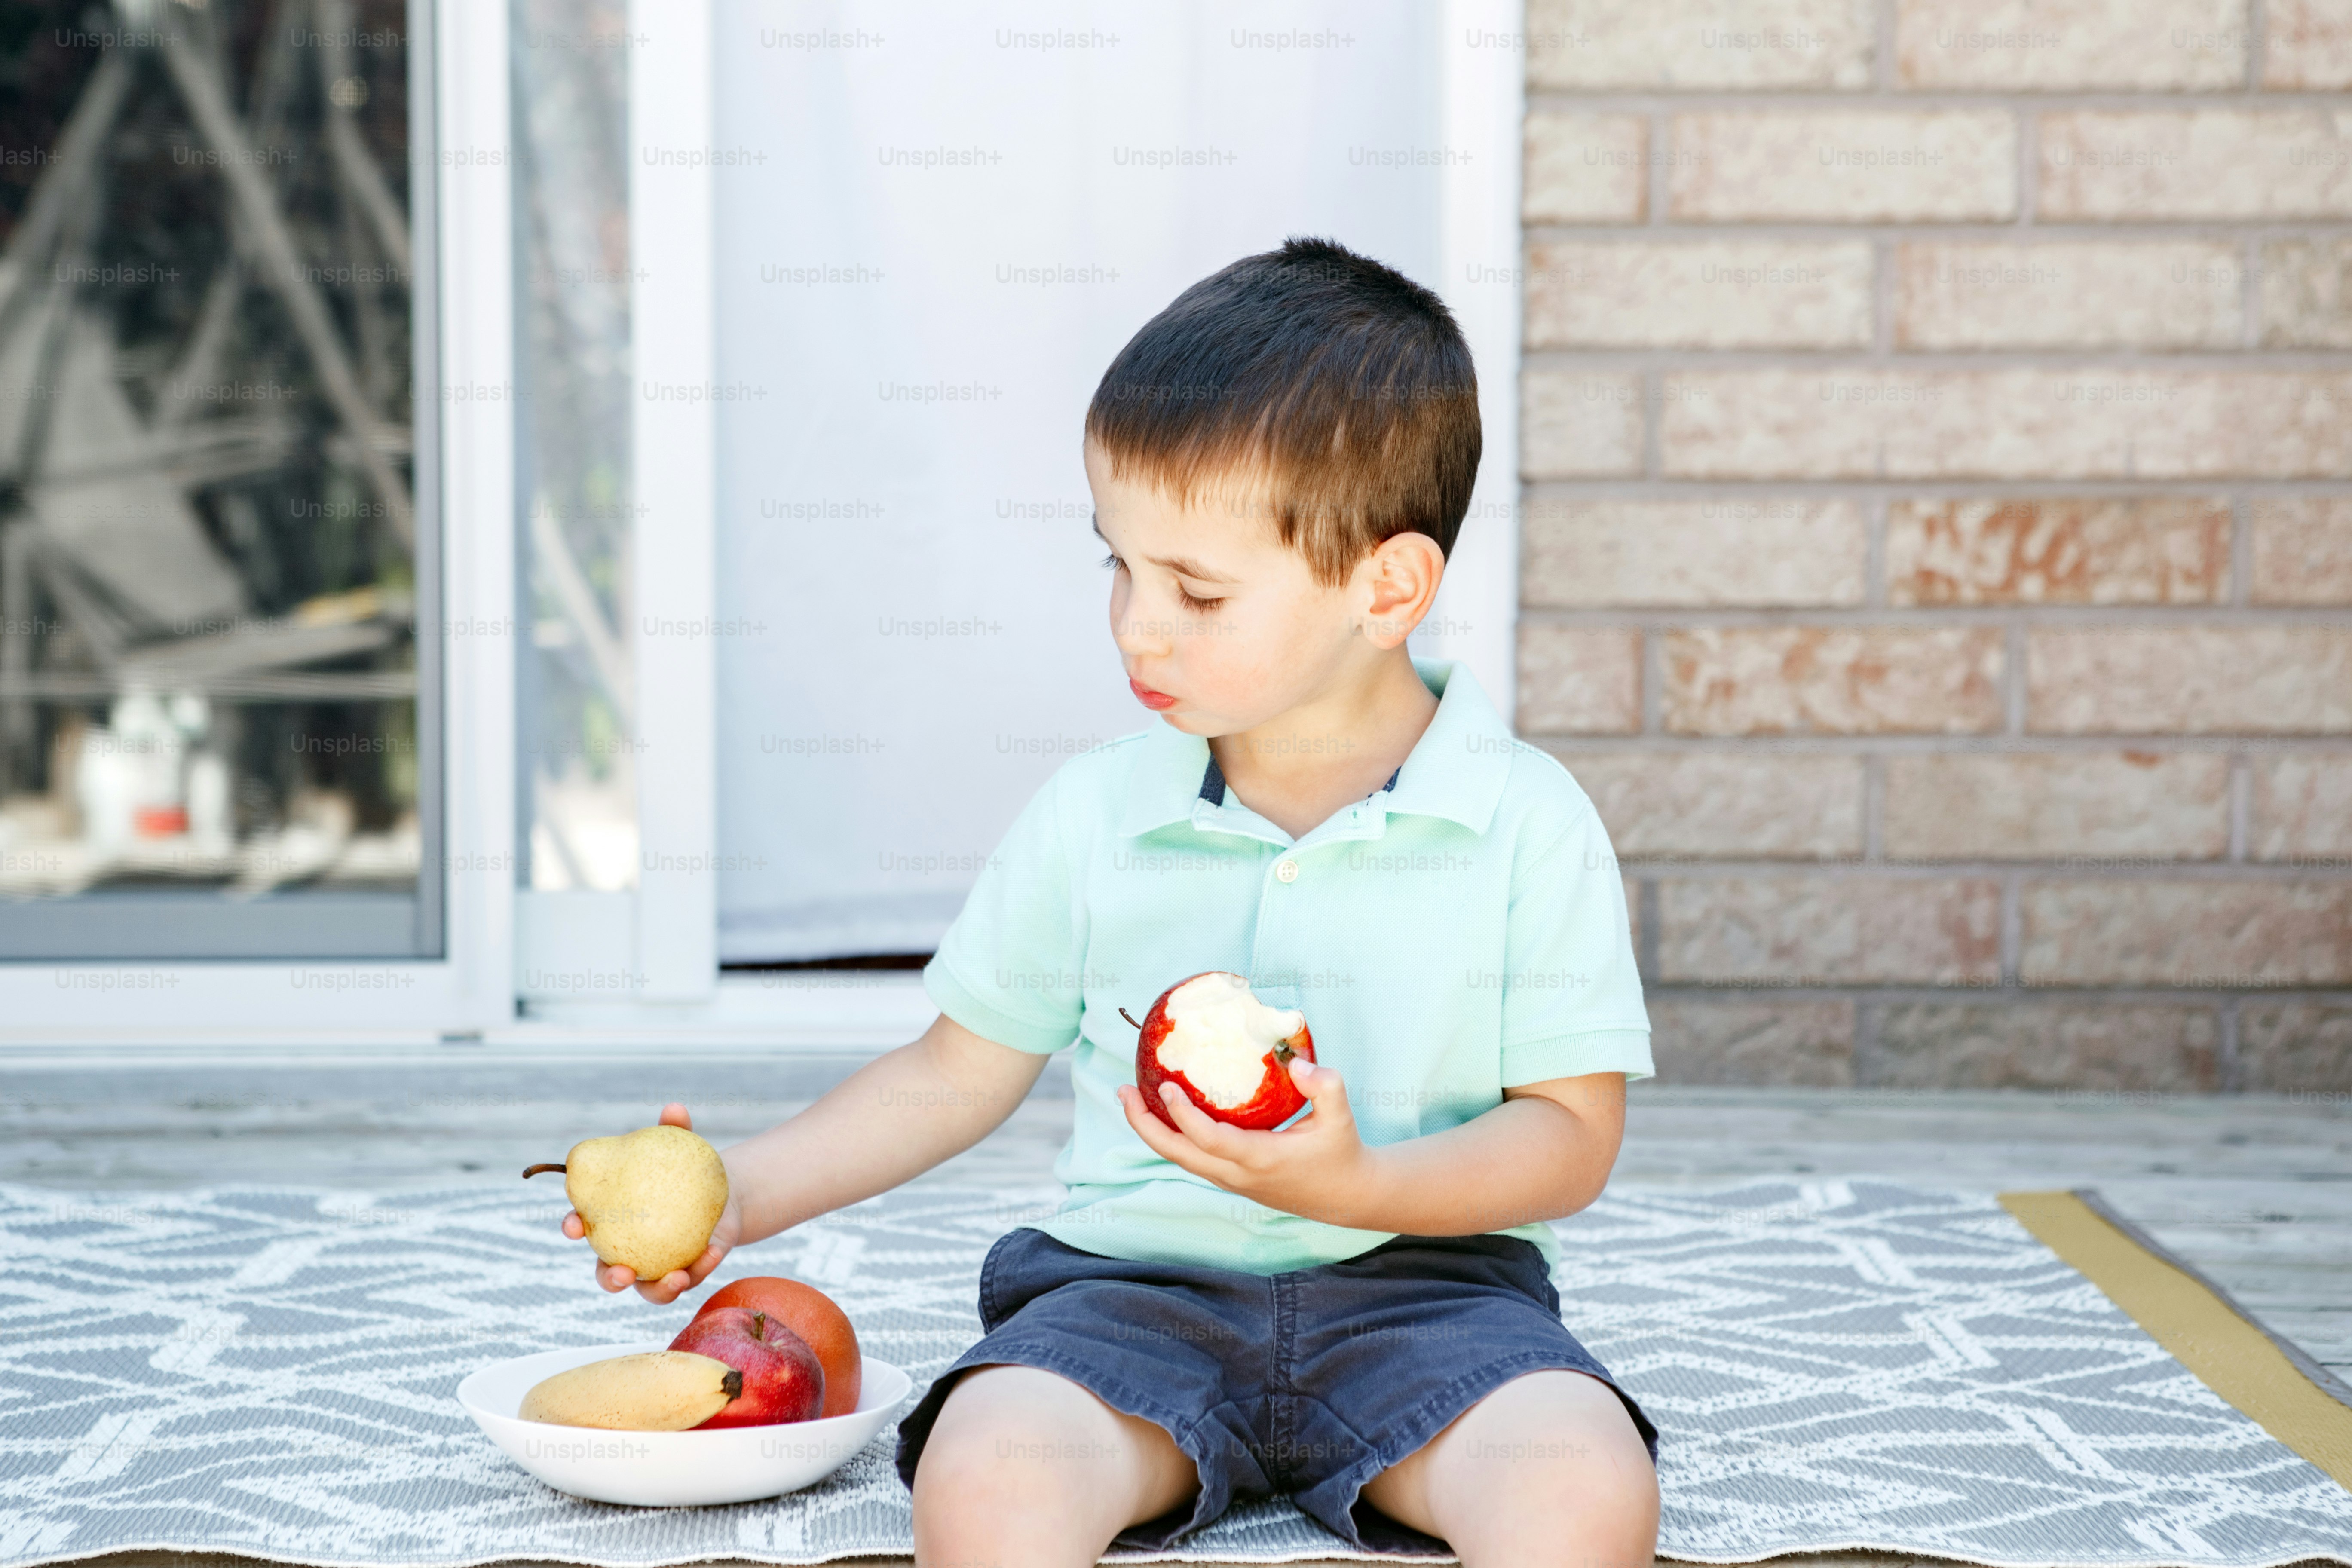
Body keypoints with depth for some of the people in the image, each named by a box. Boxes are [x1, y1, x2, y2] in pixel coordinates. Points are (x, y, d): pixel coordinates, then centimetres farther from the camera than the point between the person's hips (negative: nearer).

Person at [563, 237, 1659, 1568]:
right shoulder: (1094, 816, 6)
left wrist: (1358, 1185, -18)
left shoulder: (1525, 823, -2)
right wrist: (743, 1196, 6)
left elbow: (1575, 1135, -1)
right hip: (1138, 1285, 2)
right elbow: (960, 1070, 16)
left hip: (1419, 1277, -1)